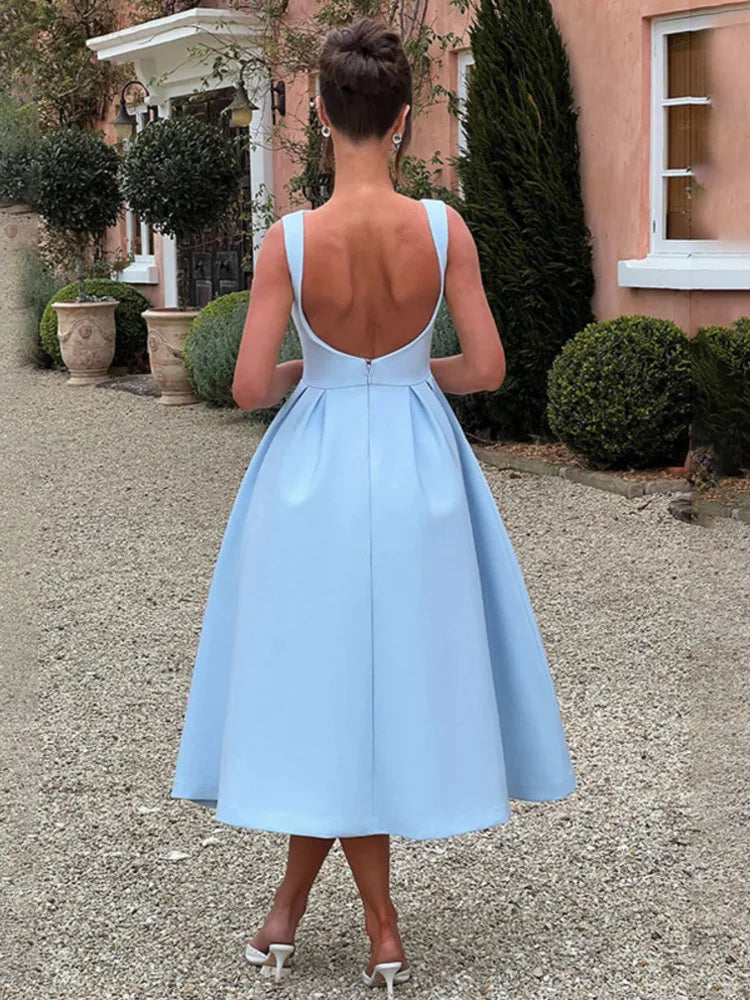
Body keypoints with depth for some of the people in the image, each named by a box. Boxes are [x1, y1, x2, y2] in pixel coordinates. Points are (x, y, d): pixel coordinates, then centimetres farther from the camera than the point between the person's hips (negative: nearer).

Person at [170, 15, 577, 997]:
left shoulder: (289, 239, -13)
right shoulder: (443, 227, -10)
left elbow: (250, 387, -12)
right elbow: (488, 368, -7)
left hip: (316, 468, -1)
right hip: (416, 465, 1)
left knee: (327, 672, 11)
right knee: (393, 670, 13)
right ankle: (293, 902, 21)